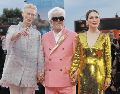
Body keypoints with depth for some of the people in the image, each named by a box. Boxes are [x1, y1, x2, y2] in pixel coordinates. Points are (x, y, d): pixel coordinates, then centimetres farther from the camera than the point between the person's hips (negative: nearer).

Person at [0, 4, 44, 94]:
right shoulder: (13, 28, 8)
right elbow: (9, 39, -15)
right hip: (15, 68, -1)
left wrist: (41, 70, -4)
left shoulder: (37, 33, 13)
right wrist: (19, 33, -37)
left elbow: (40, 53, 7)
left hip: (30, 70, 1)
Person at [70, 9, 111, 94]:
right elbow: (76, 56, 5)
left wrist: (108, 77, -4)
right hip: (84, 72, 2)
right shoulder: (80, 36, 2)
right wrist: (74, 71, -3)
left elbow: (108, 58, -2)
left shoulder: (104, 37, -2)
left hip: (99, 73, -1)